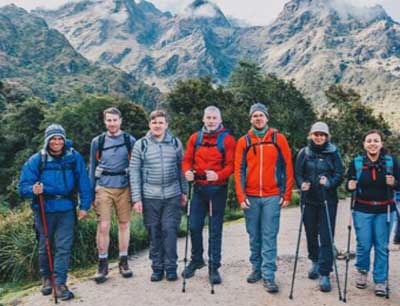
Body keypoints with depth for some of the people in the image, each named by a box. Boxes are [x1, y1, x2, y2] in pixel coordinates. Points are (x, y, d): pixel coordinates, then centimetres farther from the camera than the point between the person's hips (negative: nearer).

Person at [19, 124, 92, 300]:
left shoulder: (74, 157, -5)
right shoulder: (36, 160, -7)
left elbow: (83, 183, -1)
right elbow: (23, 186, -6)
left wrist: (84, 206, -3)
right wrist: (33, 190, -28)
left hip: (66, 209, 0)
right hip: (44, 210, 1)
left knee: (63, 247, -1)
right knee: (44, 247, 15)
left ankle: (60, 283, 8)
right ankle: (46, 278, 36)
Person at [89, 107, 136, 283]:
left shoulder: (130, 141, 4)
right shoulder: (97, 142, 7)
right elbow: (92, 168, 11)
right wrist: (91, 192, 7)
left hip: (124, 188, 0)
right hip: (104, 188, 0)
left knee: (124, 224, 7)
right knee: (103, 226, -4)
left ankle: (123, 262, 21)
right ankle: (103, 264, 10)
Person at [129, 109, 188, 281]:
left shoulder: (175, 143, 6)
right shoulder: (141, 145, 1)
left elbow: (181, 168, 10)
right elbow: (134, 172, 0)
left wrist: (184, 191, 9)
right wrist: (136, 198, -4)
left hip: (172, 196, 0)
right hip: (150, 197, 0)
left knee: (170, 230, 0)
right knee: (154, 232, 7)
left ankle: (171, 267, 13)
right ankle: (157, 267, 20)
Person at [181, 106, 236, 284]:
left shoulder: (227, 139, -2)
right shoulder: (195, 138, 9)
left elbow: (231, 165, -9)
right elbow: (187, 160, 8)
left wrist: (218, 175, -26)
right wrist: (187, 171, -13)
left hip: (218, 189, -3)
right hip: (199, 188, 3)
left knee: (215, 229, 5)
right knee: (194, 226, 7)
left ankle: (214, 267, 17)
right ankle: (196, 260, 30)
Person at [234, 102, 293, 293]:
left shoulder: (278, 139, 3)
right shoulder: (243, 141, 5)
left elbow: (287, 167, 3)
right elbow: (239, 170, 3)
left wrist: (287, 194, -1)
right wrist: (241, 196, -4)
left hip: (272, 196, -1)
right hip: (251, 197, 2)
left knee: (269, 237, -1)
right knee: (254, 236, 12)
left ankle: (268, 275, 5)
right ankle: (256, 268, 26)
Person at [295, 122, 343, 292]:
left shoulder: (333, 153, 1)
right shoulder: (304, 153, 4)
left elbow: (339, 175, -2)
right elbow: (297, 174, 4)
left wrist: (329, 182, -21)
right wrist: (302, 183, -16)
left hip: (328, 200, -2)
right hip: (309, 200, 2)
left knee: (326, 237, -5)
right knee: (311, 234, 12)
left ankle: (324, 275, 2)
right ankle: (315, 262, 36)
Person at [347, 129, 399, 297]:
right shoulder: (356, 162, -3)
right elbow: (349, 185, 4)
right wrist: (351, 186, -19)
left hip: (384, 210, 0)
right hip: (362, 210, 0)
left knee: (382, 247, 4)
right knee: (363, 244, 3)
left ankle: (380, 281, 19)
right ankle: (362, 272, 31)